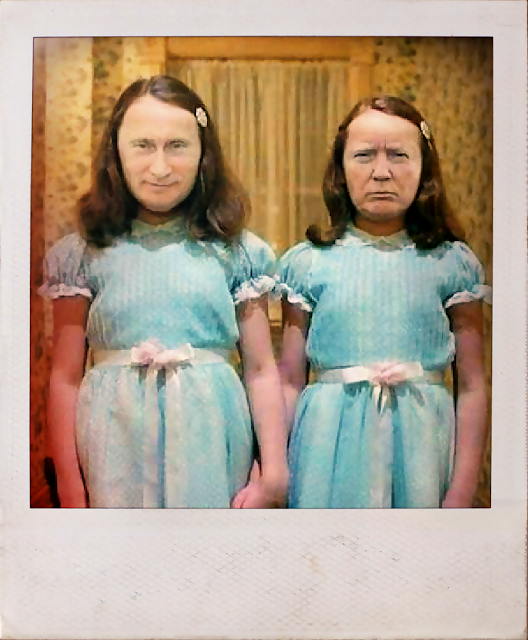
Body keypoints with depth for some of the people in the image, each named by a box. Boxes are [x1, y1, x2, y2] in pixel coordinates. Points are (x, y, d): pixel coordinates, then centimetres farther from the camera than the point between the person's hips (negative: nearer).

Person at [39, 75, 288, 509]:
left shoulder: (236, 252, 2)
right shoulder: (84, 254, 2)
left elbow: (261, 370, 3)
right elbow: (65, 378, 1)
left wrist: (274, 474, -1)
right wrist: (70, 491, -1)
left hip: (211, 445, 0)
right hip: (117, 448, 0)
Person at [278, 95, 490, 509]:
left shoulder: (453, 264, 1)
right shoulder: (308, 263, 1)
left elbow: (472, 385, 1)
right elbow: (289, 382, 4)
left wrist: (462, 492, -3)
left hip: (419, 443, 0)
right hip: (332, 446, 0)